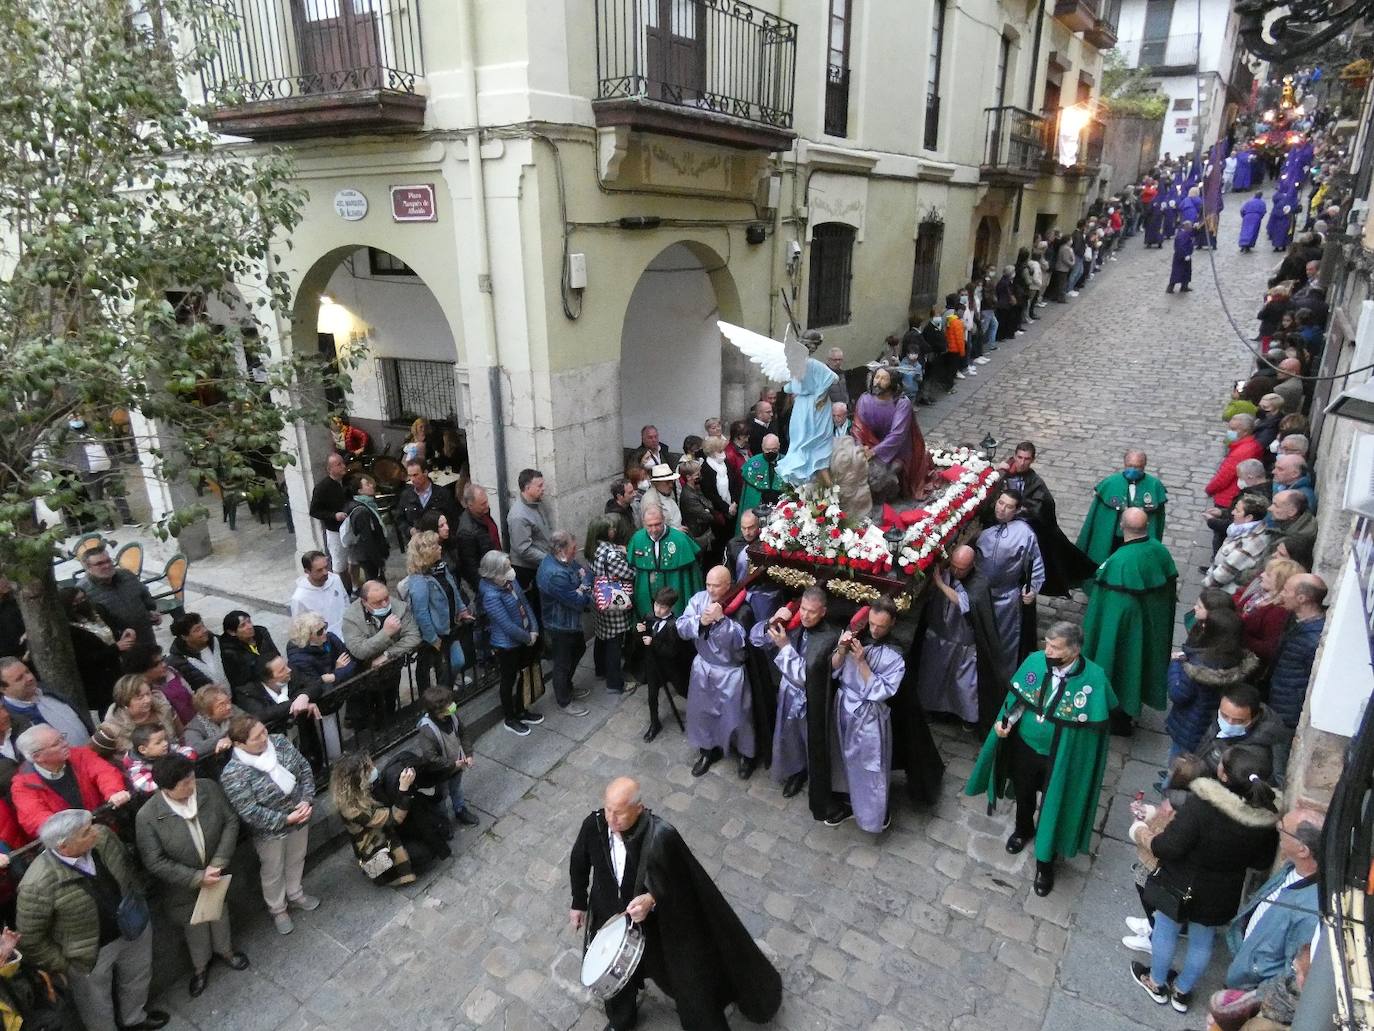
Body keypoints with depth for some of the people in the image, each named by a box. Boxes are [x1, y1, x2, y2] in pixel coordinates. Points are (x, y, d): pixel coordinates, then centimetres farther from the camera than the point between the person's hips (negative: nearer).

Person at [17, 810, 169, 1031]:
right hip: (90, 956, -5)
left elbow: (128, 870, 0)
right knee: (98, 1011, 22)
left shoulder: (103, 838, -20)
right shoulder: (38, 885, -34)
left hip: (133, 929, 5)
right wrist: (61, 966, -10)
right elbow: (30, 939, -18)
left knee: (137, 979, 31)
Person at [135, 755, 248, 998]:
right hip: (183, 886, -2)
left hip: (215, 874, 2)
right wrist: (197, 878, -23)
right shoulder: (147, 817, -30)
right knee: (194, 925, 23)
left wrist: (218, 864, -21)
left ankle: (224, 950, 57)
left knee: (220, 912, 27)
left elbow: (231, 821, -13)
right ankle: (200, 965, 53)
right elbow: (155, 862, -23)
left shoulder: (209, 788, -24)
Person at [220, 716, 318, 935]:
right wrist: (285, 819, -25)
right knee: (273, 872, 20)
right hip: (270, 831, -4)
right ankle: (277, 909, 45)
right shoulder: (233, 774, -28)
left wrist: (306, 800, -16)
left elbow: (304, 769, -5)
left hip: (299, 817, 4)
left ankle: (295, 895, 53)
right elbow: (249, 812, -26)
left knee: (296, 860, 26)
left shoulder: (279, 742, -13)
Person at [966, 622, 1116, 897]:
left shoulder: (1094, 678, -26)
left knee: (1052, 808, 17)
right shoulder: (1035, 661, -17)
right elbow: (1016, 699, -3)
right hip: (1024, 746, 3)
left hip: (1061, 758, -3)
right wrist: (1005, 721, -17)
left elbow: (1097, 723, -16)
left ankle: (1045, 864, 42)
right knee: (1023, 794, 28)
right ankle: (1023, 829, 61)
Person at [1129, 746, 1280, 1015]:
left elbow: (1170, 848, -30)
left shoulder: (1202, 805, -35)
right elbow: (1261, 861, -2)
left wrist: (1152, 840, -10)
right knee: (1202, 942, 26)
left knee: (1166, 932, 22)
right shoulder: (1267, 816, -17)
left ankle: (1157, 984, 43)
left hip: (1182, 887, -4)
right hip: (1222, 894, 4)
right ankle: (1182, 992, 46)